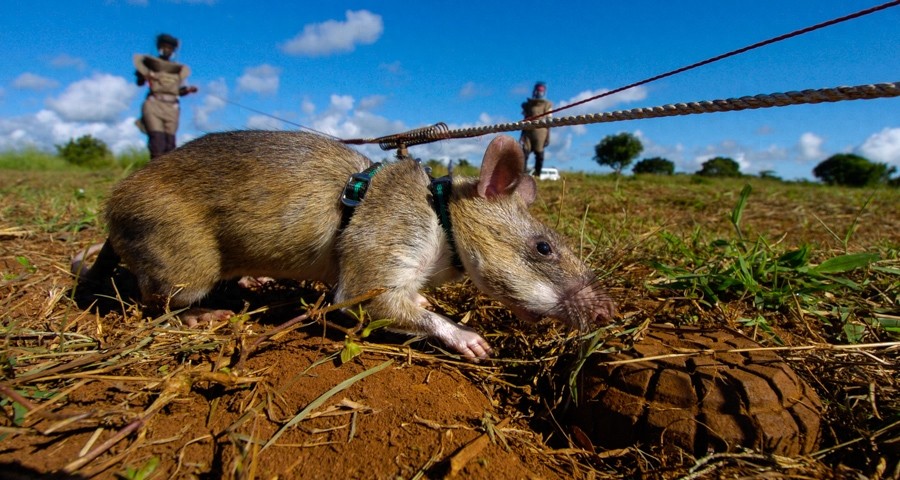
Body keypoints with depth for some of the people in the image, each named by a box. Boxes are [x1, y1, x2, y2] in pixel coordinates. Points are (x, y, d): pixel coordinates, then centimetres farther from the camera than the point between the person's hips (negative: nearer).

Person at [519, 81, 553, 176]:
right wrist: (522, 135, 12)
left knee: (539, 154, -1)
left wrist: (548, 137, -4)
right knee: (524, 152, -4)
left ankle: (537, 173, 4)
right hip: (528, 132, 3)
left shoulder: (547, 105, 4)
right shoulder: (528, 104, 14)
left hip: (540, 132, -3)